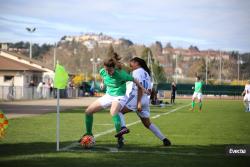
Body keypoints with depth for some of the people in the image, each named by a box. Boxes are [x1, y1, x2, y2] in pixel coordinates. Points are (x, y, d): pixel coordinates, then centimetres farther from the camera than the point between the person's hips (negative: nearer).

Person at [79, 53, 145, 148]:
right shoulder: (103, 72, -10)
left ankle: (120, 138, -25)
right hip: (108, 95, 7)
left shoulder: (120, 74, -26)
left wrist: (143, 89, -5)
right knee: (88, 111, 5)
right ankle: (89, 134, 25)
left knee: (113, 113, -39)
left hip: (119, 97, -7)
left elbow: (134, 80, -12)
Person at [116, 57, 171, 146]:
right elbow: (149, 90, 21)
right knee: (147, 123, 16)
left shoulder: (137, 72, -3)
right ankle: (164, 139, 11)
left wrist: (139, 102, -21)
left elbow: (140, 87, -15)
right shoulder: (146, 73, 22)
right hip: (146, 99, 8)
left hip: (137, 98, -8)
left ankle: (123, 127, -31)